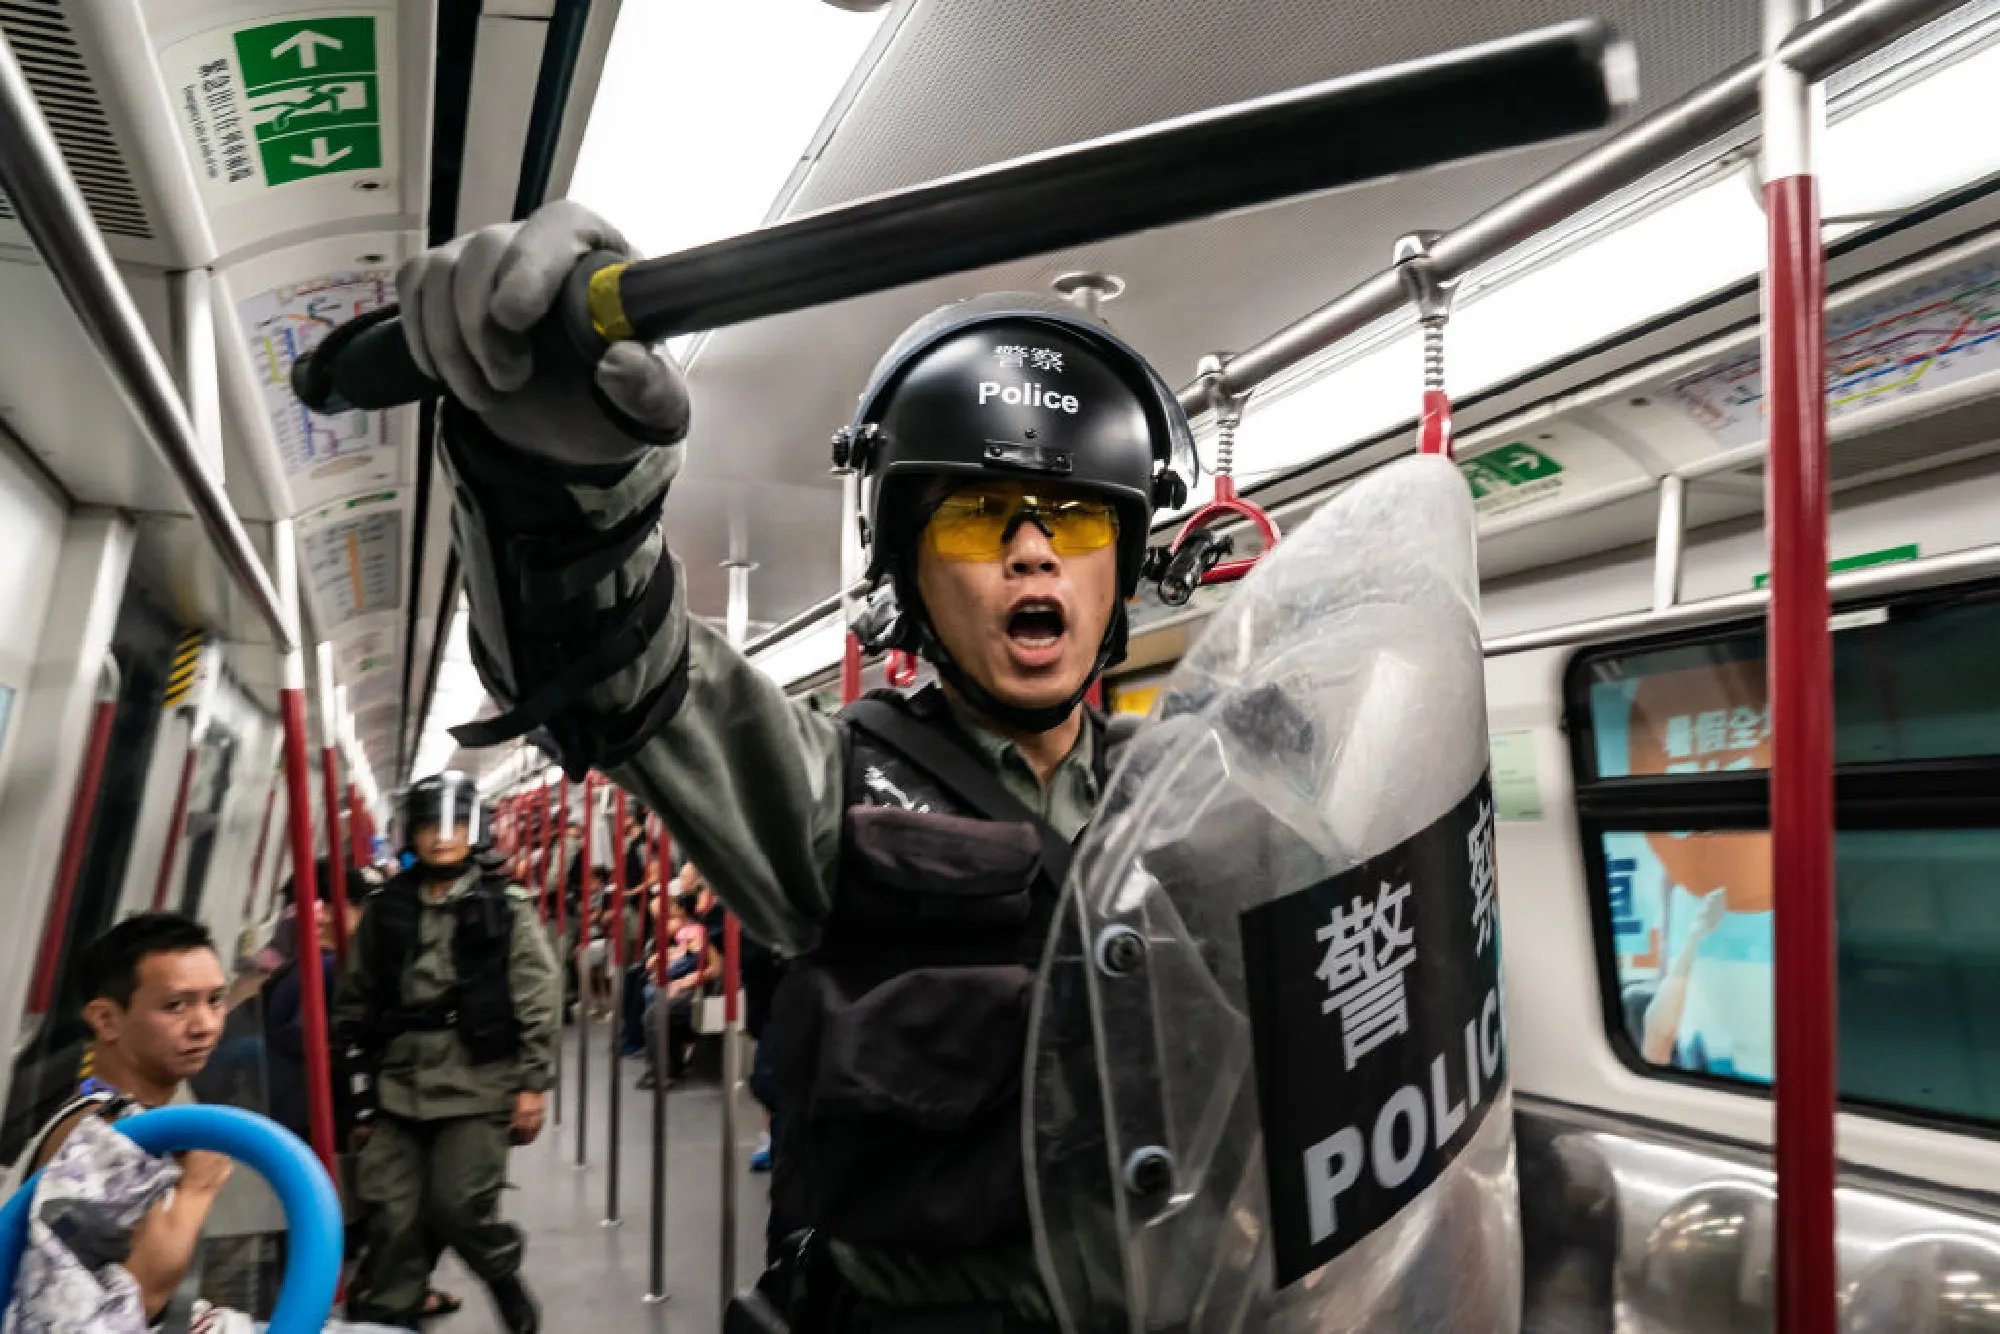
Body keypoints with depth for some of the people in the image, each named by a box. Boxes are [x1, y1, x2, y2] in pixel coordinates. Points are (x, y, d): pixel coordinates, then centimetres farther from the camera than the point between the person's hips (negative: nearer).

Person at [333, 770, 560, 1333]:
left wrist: (533, 1084, -8)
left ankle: (506, 1277, 27)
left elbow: (537, 1002, -5)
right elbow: (355, 1002, 12)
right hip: (397, 1092, 3)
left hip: (478, 1090, -3)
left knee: (459, 1208, -2)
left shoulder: (506, 908, -3)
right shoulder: (384, 910, 6)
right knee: (391, 1218, 3)